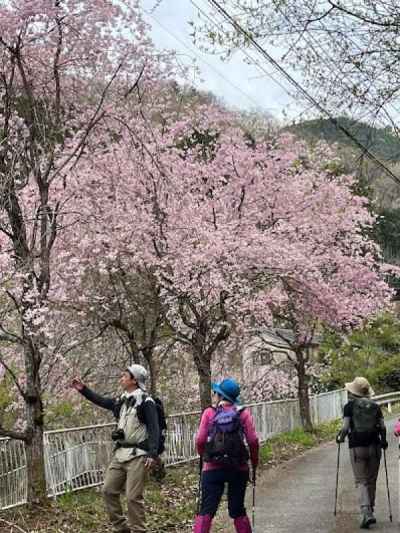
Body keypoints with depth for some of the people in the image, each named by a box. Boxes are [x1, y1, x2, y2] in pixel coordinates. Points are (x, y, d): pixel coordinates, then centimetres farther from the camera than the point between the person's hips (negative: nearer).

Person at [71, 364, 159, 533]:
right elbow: (101, 401, 28)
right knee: (109, 490, 8)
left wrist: (152, 454, -26)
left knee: (133, 497, -8)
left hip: (137, 455, -8)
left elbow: (154, 429, -17)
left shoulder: (146, 402, -10)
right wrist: (83, 389, 21)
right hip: (120, 454, 8)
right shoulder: (122, 401, 13)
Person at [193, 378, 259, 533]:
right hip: (238, 468, 1)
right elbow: (253, 440, -6)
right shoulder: (243, 413, 1)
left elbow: (200, 440, -7)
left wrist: (203, 456, 12)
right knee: (237, 510, 14)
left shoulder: (209, 413, 0)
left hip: (212, 468, -1)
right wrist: (254, 464, 6)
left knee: (206, 510, 0)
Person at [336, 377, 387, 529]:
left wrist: (340, 438, 9)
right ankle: (370, 512, 21)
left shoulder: (350, 406, -1)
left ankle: (366, 513, -16)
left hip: (357, 447, -3)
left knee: (361, 481, 1)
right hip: (374, 446, 3)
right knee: (371, 481, 14)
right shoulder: (375, 406, 7)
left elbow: (345, 427, -9)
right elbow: (382, 427, 1)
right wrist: (383, 441, 17)